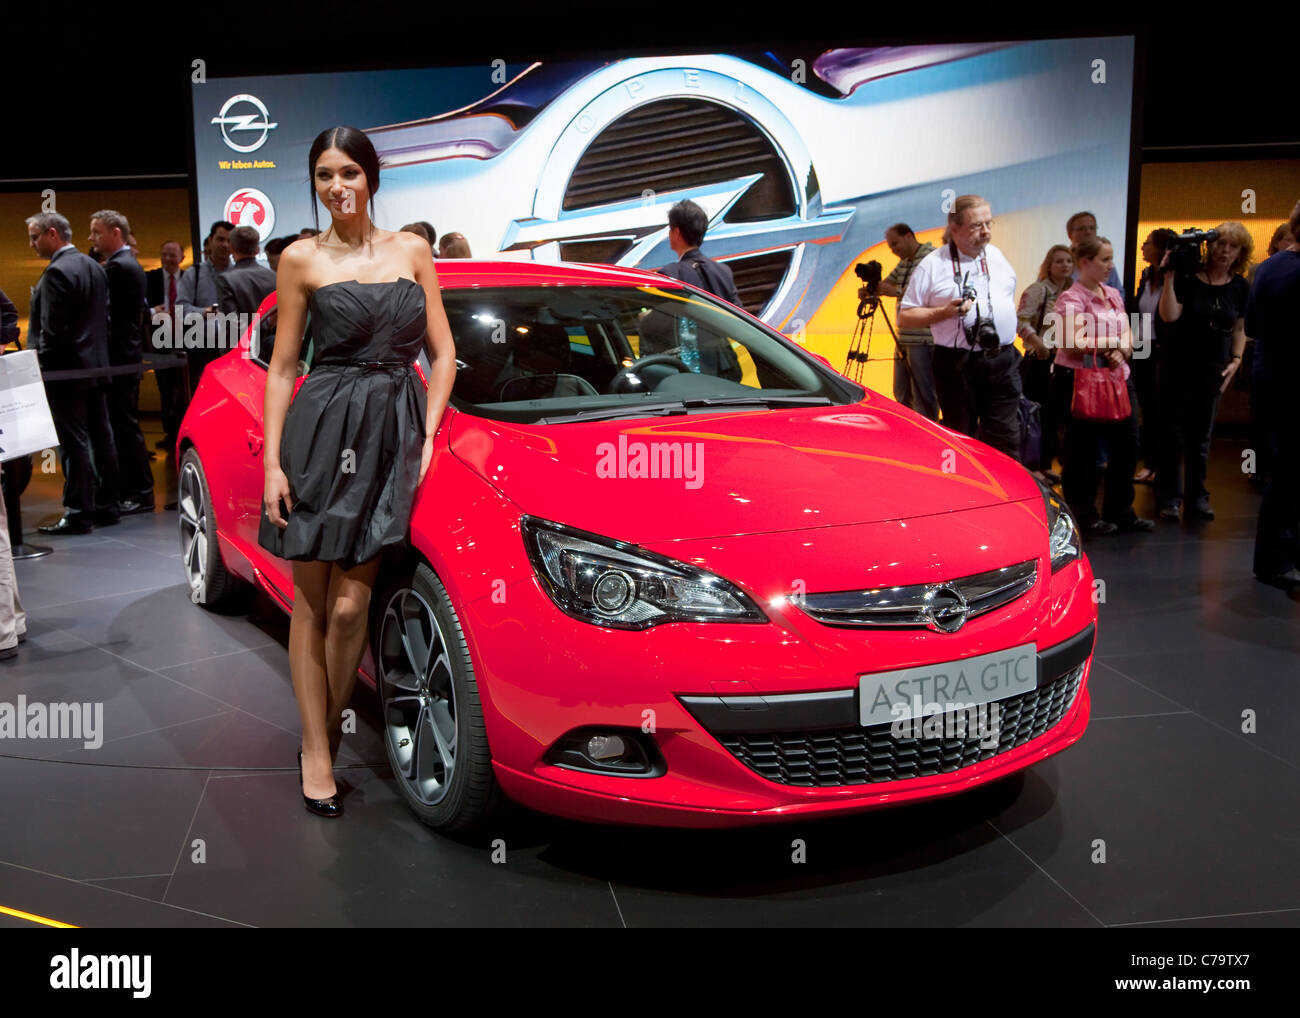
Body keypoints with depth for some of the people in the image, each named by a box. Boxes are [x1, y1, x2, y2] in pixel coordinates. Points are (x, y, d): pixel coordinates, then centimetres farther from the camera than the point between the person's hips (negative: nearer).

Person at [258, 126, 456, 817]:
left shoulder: (411, 251, 11)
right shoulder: (302, 259, 5)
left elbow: (442, 353, 11)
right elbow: (282, 368, 4)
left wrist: (428, 433, 0)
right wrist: (273, 462, -4)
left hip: (395, 429, 1)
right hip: (324, 427, -1)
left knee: (349, 605, -3)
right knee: (311, 604, 3)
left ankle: (332, 725, 17)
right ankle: (316, 750, 13)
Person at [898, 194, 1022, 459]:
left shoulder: (997, 257, 14)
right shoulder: (933, 264, -3)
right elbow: (904, 317, -4)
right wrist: (944, 312, -18)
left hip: (1003, 361, 4)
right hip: (958, 365, -4)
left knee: (1005, 439, 3)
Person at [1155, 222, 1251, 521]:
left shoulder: (1240, 288, 5)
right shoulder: (1187, 278, -7)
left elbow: (1239, 330, 12)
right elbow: (1169, 316, -19)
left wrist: (1236, 360, 0)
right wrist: (1169, 276, -22)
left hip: (1213, 370, 3)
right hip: (1178, 366, -3)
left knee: (1202, 436, 9)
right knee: (1174, 433, 0)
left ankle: (1197, 496, 16)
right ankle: (1169, 497, 7)